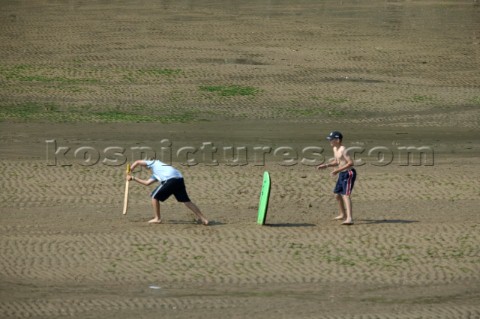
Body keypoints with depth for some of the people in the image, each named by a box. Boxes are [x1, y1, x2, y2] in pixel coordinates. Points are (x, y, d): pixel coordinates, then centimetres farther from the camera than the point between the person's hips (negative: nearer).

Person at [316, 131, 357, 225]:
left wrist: (338, 170, -28)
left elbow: (351, 163, -26)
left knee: (346, 195, -21)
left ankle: (349, 218, -31)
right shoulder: (335, 149, 10)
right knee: (337, 194, 20)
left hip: (348, 174, -10)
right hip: (342, 174, 10)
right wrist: (326, 165, 10)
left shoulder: (343, 150, -20)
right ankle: (342, 214, 39)